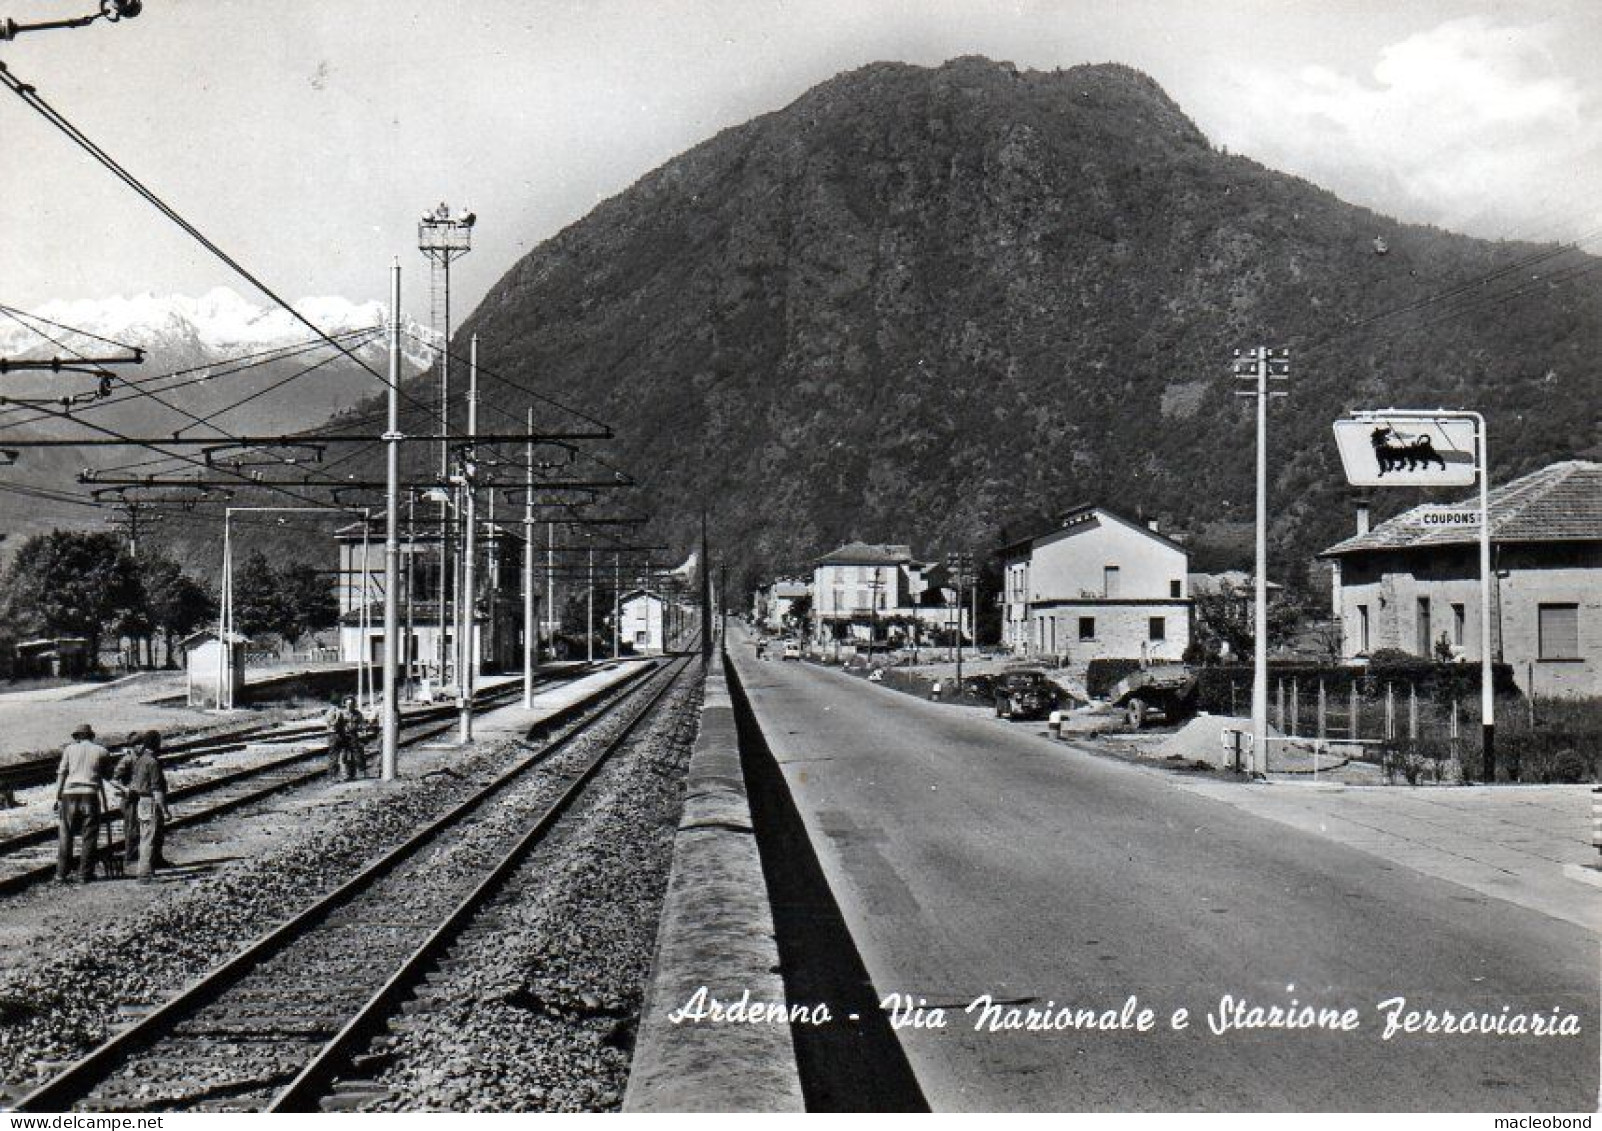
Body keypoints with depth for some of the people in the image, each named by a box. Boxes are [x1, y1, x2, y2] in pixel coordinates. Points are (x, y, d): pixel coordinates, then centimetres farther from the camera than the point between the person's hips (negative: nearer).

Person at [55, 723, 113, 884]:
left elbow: (61, 774, 5)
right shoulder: (102, 751, 11)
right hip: (90, 795, -1)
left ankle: (62, 874, 3)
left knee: (66, 835, 7)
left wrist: (58, 797, 5)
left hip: (70, 794, 1)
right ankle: (84, 874, 3)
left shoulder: (70, 748, 12)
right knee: (89, 837, 4)